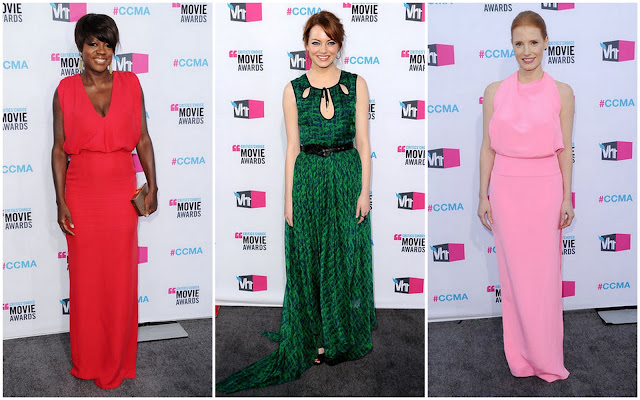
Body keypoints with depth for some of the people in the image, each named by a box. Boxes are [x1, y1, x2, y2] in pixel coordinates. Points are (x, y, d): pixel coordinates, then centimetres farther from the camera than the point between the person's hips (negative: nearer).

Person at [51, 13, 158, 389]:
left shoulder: (130, 84, 1)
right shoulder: (66, 90, -1)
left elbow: (143, 139, 6)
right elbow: (59, 149, 0)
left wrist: (153, 187, 1)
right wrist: (61, 202, -4)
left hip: (121, 192, 1)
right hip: (81, 192, -1)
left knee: (121, 276, 7)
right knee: (85, 276, 7)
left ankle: (117, 361, 24)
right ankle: (88, 361, 24)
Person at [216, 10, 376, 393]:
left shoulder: (356, 85, 3)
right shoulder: (294, 90, 4)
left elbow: (363, 142, 2)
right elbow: (293, 148, 3)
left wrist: (365, 190, -4)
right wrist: (289, 198, -1)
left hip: (348, 178, 0)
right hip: (308, 180, 0)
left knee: (347, 259, 6)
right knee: (309, 261, 5)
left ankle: (345, 336, 23)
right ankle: (315, 338, 19)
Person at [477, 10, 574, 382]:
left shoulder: (561, 92, 1)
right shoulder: (495, 92, 3)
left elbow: (565, 149, 2)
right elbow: (488, 147, 6)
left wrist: (567, 198, 0)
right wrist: (484, 195, 4)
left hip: (545, 188, -1)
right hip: (506, 188, 1)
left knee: (544, 271, 4)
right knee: (513, 271, 6)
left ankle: (547, 356, 19)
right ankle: (521, 356, 19)